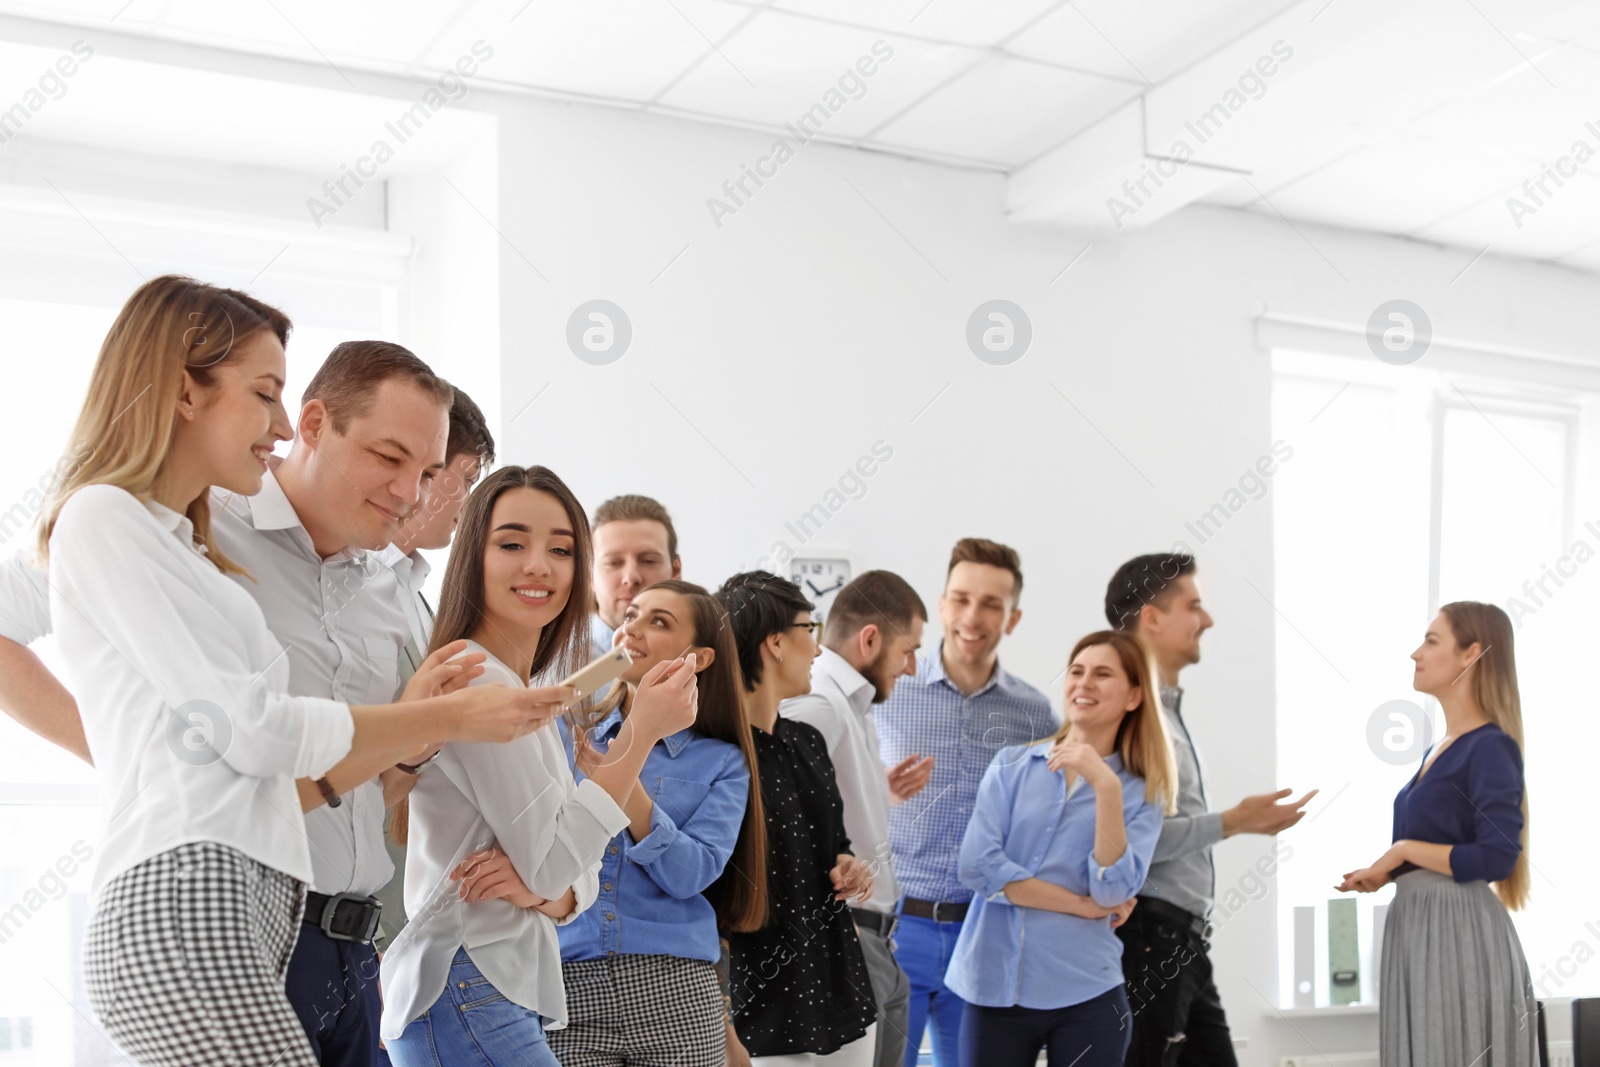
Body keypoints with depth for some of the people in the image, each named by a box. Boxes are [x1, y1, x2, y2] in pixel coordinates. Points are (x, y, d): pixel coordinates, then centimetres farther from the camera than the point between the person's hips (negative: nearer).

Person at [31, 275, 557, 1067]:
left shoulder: (182, 545, 28)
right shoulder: (104, 518, 2)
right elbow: (245, 726, -6)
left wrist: (409, 711, 12)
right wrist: (453, 717, 0)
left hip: (253, 909, 9)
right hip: (183, 899, -9)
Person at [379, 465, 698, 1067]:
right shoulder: (476, 679, -14)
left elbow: (577, 877, 14)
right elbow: (550, 864, -16)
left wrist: (554, 895, -9)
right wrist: (641, 733, -16)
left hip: (515, 987, 9)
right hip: (467, 990, -9)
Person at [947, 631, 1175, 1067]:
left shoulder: (1140, 795, 4)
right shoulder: (1012, 765, 5)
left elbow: (1113, 892, -11)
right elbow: (977, 865, -7)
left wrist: (1107, 787, -19)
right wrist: (1082, 906, -9)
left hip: (1085, 998, 0)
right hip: (993, 989, 0)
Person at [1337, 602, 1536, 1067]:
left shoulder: (1490, 747, -13)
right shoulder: (1438, 750, 14)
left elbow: (1496, 857, -21)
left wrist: (1403, 850, -14)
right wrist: (1382, 873, 6)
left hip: (1460, 933, -9)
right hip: (1416, 927, 9)